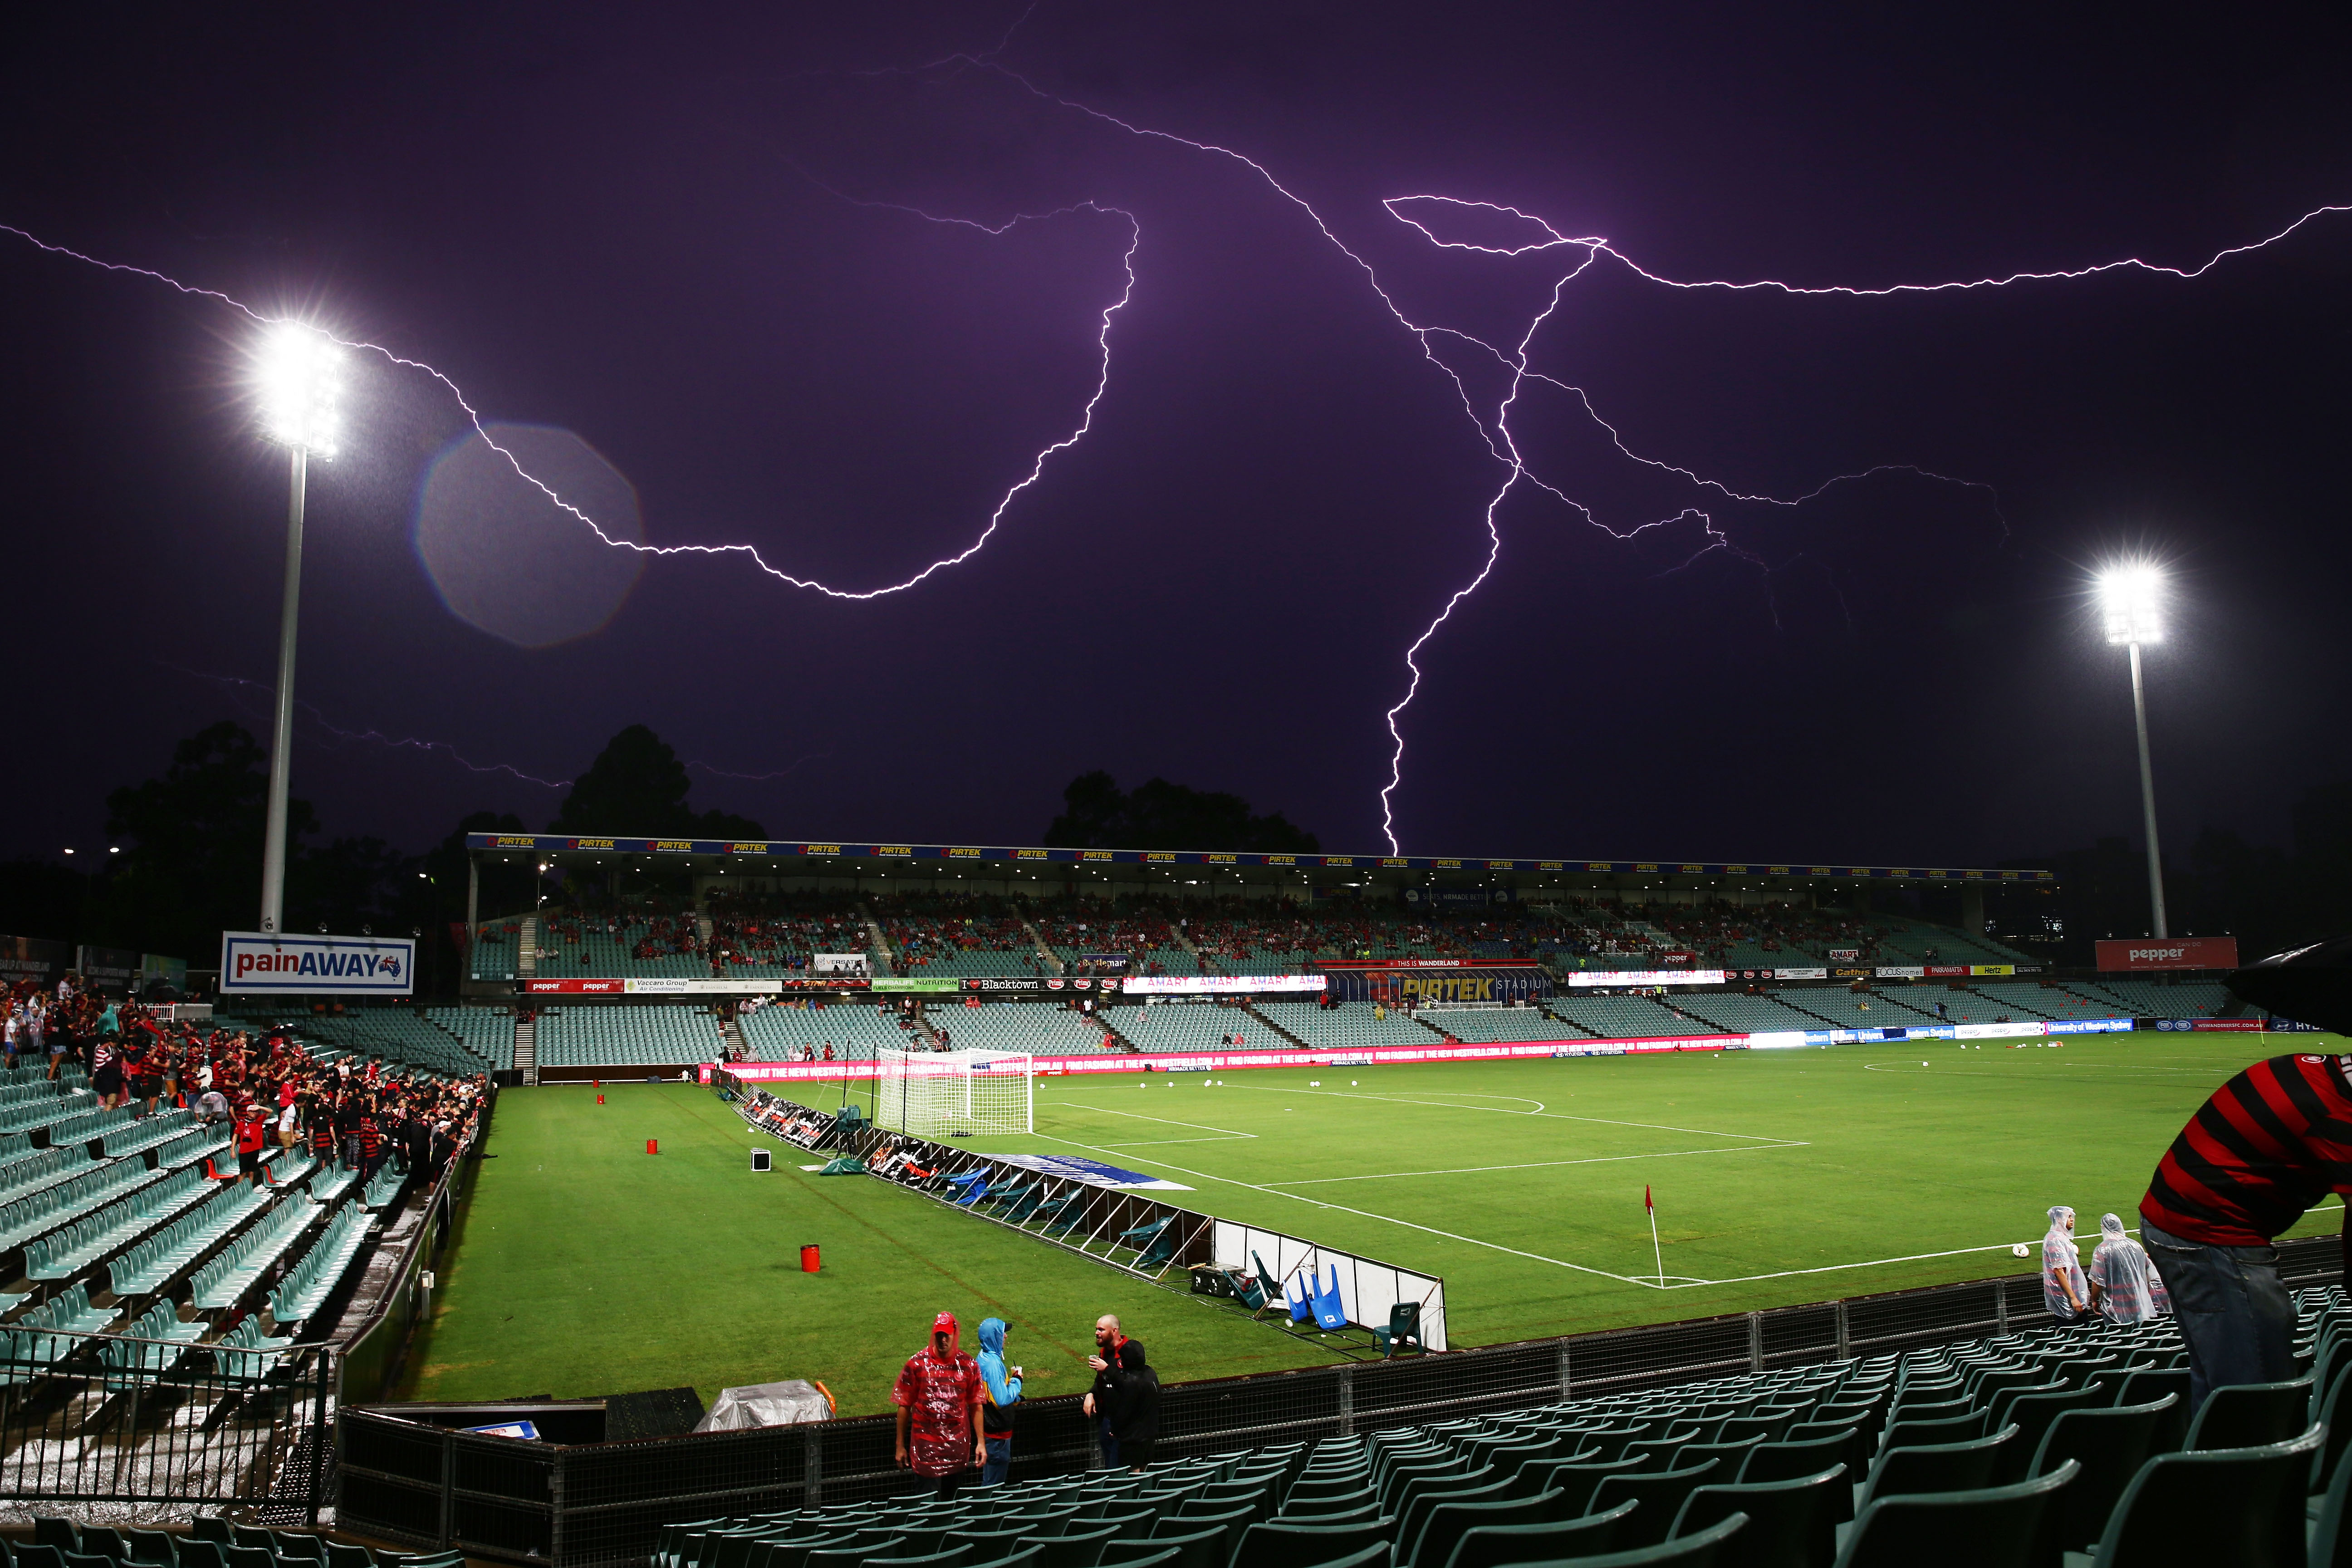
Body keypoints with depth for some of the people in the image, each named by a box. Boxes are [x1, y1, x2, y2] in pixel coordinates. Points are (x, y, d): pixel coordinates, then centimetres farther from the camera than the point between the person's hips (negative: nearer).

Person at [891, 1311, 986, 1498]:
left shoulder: (968, 1365, -1)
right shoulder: (917, 1363, -6)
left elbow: (976, 1406, 5)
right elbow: (904, 1406, -1)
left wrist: (981, 1442, 2)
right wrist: (900, 1446, 1)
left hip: (958, 1447, 2)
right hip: (926, 1447, -2)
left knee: (955, 1498, 11)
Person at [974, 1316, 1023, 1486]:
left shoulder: (984, 1358, 5)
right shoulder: (993, 1364, -25)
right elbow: (1002, 1400, -29)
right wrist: (1017, 1380, -16)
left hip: (991, 1428, 10)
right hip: (998, 1433, -10)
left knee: (990, 1480, 21)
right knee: (994, 1484, 3)